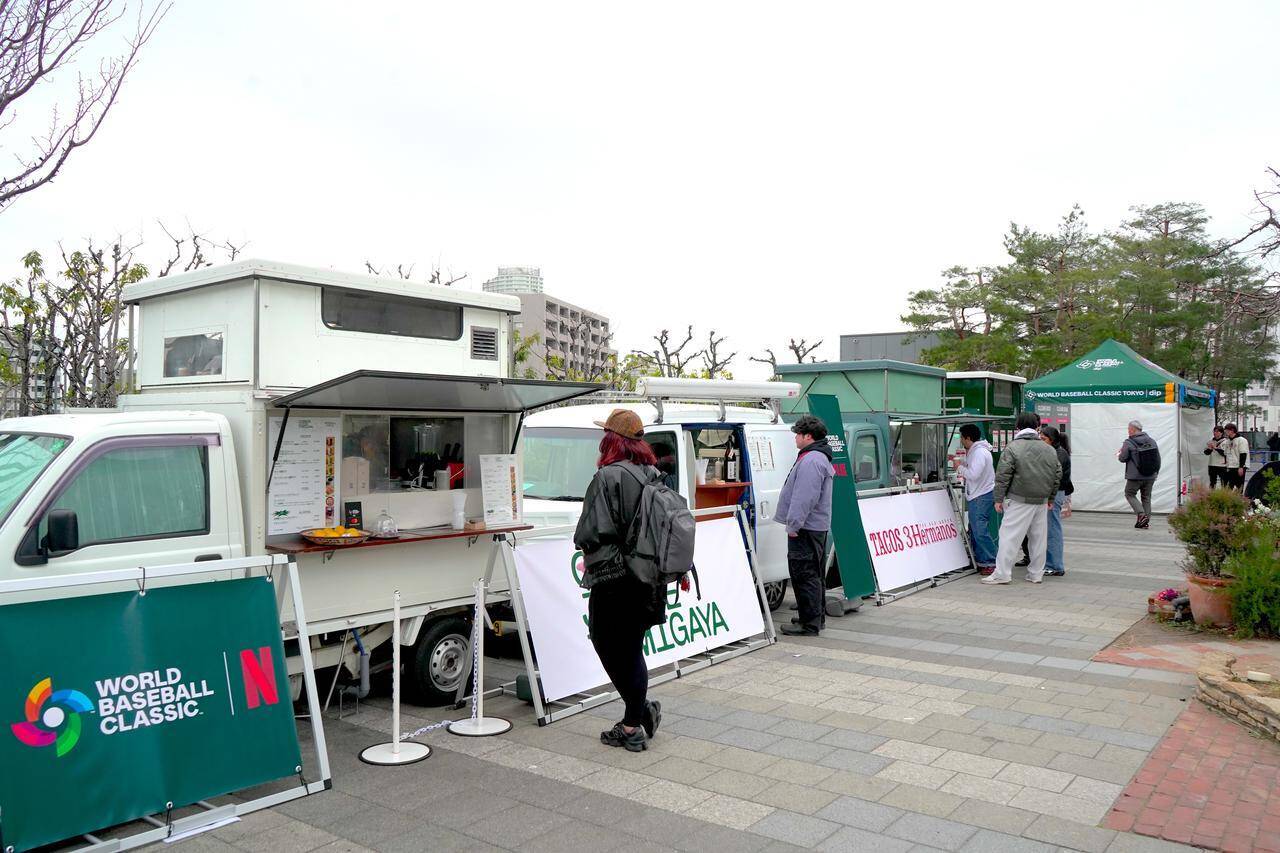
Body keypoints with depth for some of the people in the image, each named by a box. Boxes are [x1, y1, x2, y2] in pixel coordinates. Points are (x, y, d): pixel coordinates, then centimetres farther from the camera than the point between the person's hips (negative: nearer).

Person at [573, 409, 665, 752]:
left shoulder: (608, 477, -16)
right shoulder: (653, 476, 7)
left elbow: (591, 532, -19)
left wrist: (584, 545, 2)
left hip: (614, 579, -8)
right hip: (648, 579, 8)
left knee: (609, 648, 6)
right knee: (631, 648, 16)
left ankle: (641, 710, 6)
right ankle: (635, 722, 21)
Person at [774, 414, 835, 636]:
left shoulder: (811, 461, -18)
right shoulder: (819, 458, 19)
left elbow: (804, 498, -24)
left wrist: (794, 525, -21)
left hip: (806, 528, -11)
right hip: (817, 527, 11)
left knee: (804, 575, -7)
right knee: (813, 574, 18)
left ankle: (809, 624, -4)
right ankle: (817, 617, 29)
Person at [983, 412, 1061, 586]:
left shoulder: (1013, 447, -7)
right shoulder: (1049, 449, 11)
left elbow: (1003, 476, -10)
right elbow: (1058, 474, 16)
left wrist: (999, 499, -4)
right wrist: (1050, 498, 24)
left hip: (1019, 501, -6)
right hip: (1042, 501, 6)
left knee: (1010, 535, -4)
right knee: (1038, 537, 11)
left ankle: (1002, 573, -5)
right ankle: (1036, 574, 17)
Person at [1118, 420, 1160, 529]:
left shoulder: (1129, 443, -12)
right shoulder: (1152, 441, 5)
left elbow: (1122, 458, -8)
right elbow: (1158, 458, 11)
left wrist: (1119, 454, 15)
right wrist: (1156, 472, 22)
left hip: (1135, 477, -5)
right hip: (1151, 476, 5)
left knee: (1129, 494, 11)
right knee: (1146, 497, 14)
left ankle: (1141, 514, -9)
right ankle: (1146, 522, 12)